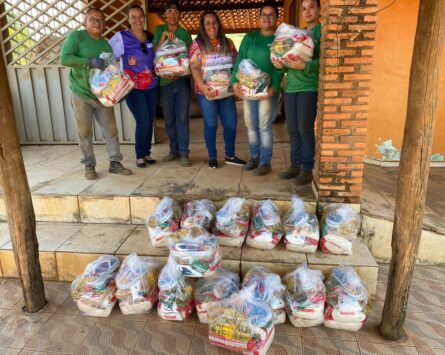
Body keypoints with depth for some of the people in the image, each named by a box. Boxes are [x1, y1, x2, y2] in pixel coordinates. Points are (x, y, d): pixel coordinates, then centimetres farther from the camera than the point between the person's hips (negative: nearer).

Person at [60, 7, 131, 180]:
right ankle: (89, 165, 15)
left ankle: (115, 162, 12)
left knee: (110, 129, 2)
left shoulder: (106, 44, 11)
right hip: (81, 94, -4)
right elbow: (64, 58, -16)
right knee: (85, 131, 3)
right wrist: (89, 62, -24)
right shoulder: (76, 36, -4)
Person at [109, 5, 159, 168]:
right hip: (134, 88, -5)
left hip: (152, 87, 5)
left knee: (150, 122, 8)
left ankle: (147, 153, 22)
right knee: (143, 122, -9)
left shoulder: (151, 37, 8)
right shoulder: (121, 37, -8)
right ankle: (140, 156, 9)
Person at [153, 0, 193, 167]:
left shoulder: (185, 34, 6)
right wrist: (163, 37, -11)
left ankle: (184, 153, 0)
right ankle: (174, 150, 19)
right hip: (165, 81, 2)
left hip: (182, 80, -1)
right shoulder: (159, 30, 9)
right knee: (169, 119, 6)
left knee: (182, 117, -5)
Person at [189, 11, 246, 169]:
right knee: (211, 124, 2)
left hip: (226, 90, 4)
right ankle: (212, 157, 15)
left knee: (231, 124, 5)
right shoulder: (197, 44, 0)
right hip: (206, 91, -3)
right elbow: (194, 67, -8)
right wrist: (202, 86, -22)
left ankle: (230, 156, 20)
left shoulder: (228, 43, 10)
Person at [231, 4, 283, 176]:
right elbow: (240, 61, 3)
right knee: (251, 125, 9)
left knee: (264, 126, -5)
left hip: (268, 89, -4)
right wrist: (235, 81, -13)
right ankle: (254, 157, 23)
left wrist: (274, 87, -22)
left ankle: (265, 162, 4)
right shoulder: (249, 37, 11)